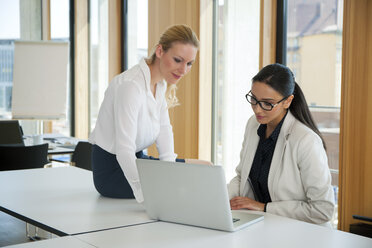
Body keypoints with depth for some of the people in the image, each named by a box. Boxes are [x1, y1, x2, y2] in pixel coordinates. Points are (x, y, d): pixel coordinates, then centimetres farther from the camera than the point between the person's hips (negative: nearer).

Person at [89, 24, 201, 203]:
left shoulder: (160, 83, 1)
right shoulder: (131, 86, -29)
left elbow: (164, 128, 2)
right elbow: (124, 151, -36)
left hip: (136, 159, 9)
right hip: (112, 169, -9)